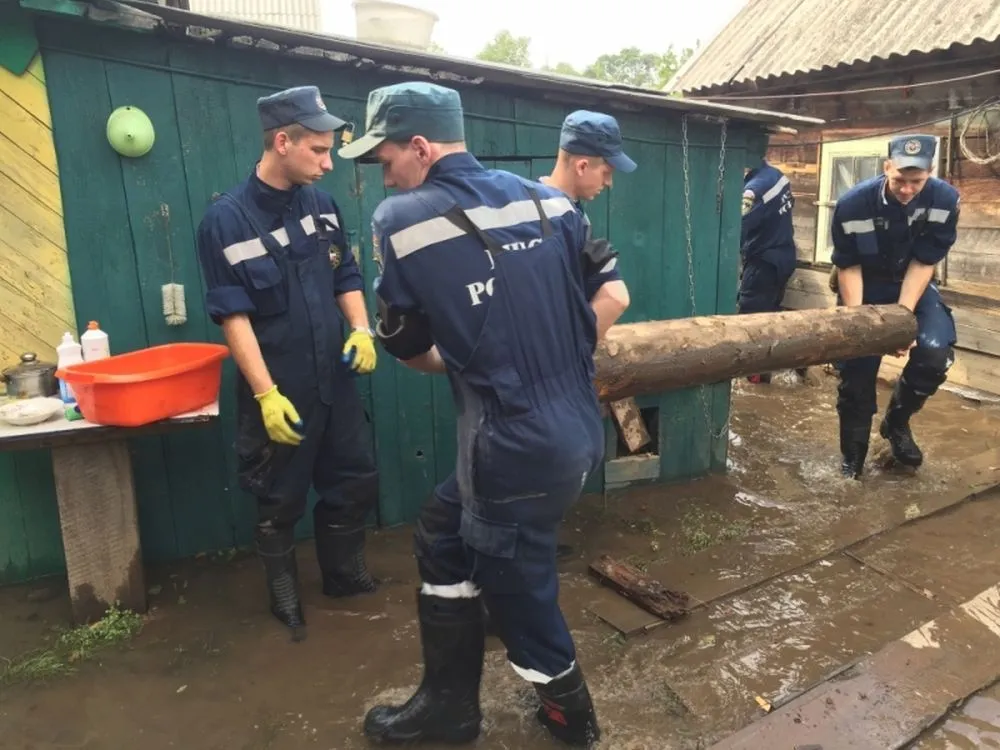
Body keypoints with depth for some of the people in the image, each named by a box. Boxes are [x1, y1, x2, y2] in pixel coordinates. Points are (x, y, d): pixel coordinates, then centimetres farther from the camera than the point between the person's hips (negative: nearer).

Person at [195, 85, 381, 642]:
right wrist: (266, 394, -19)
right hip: (278, 390, -5)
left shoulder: (323, 206, 3)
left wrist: (362, 330, -8)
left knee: (357, 483, 15)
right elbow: (234, 316, -15)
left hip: (336, 381, 5)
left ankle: (345, 574, 39)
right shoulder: (227, 220, -13)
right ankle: (286, 596, 34)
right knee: (281, 500, 12)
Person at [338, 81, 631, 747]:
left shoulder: (400, 221, -7)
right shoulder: (544, 198, 5)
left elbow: (410, 349, 1)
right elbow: (613, 296, 7)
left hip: (517, 455, -7)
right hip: (578, 434, 7)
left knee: (521, 598, 15)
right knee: (445, 535, 23)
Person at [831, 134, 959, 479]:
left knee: (935, 354, -21)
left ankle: (897, 422, 9)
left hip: (913, 286, 1)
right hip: (864, 288, -1)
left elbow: (923, 263, -17)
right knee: (856, 370, -3)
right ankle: (852, 458, 16)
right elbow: (848, 266, -17)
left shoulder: (945, 200, -21)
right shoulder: (853, 203, -24)